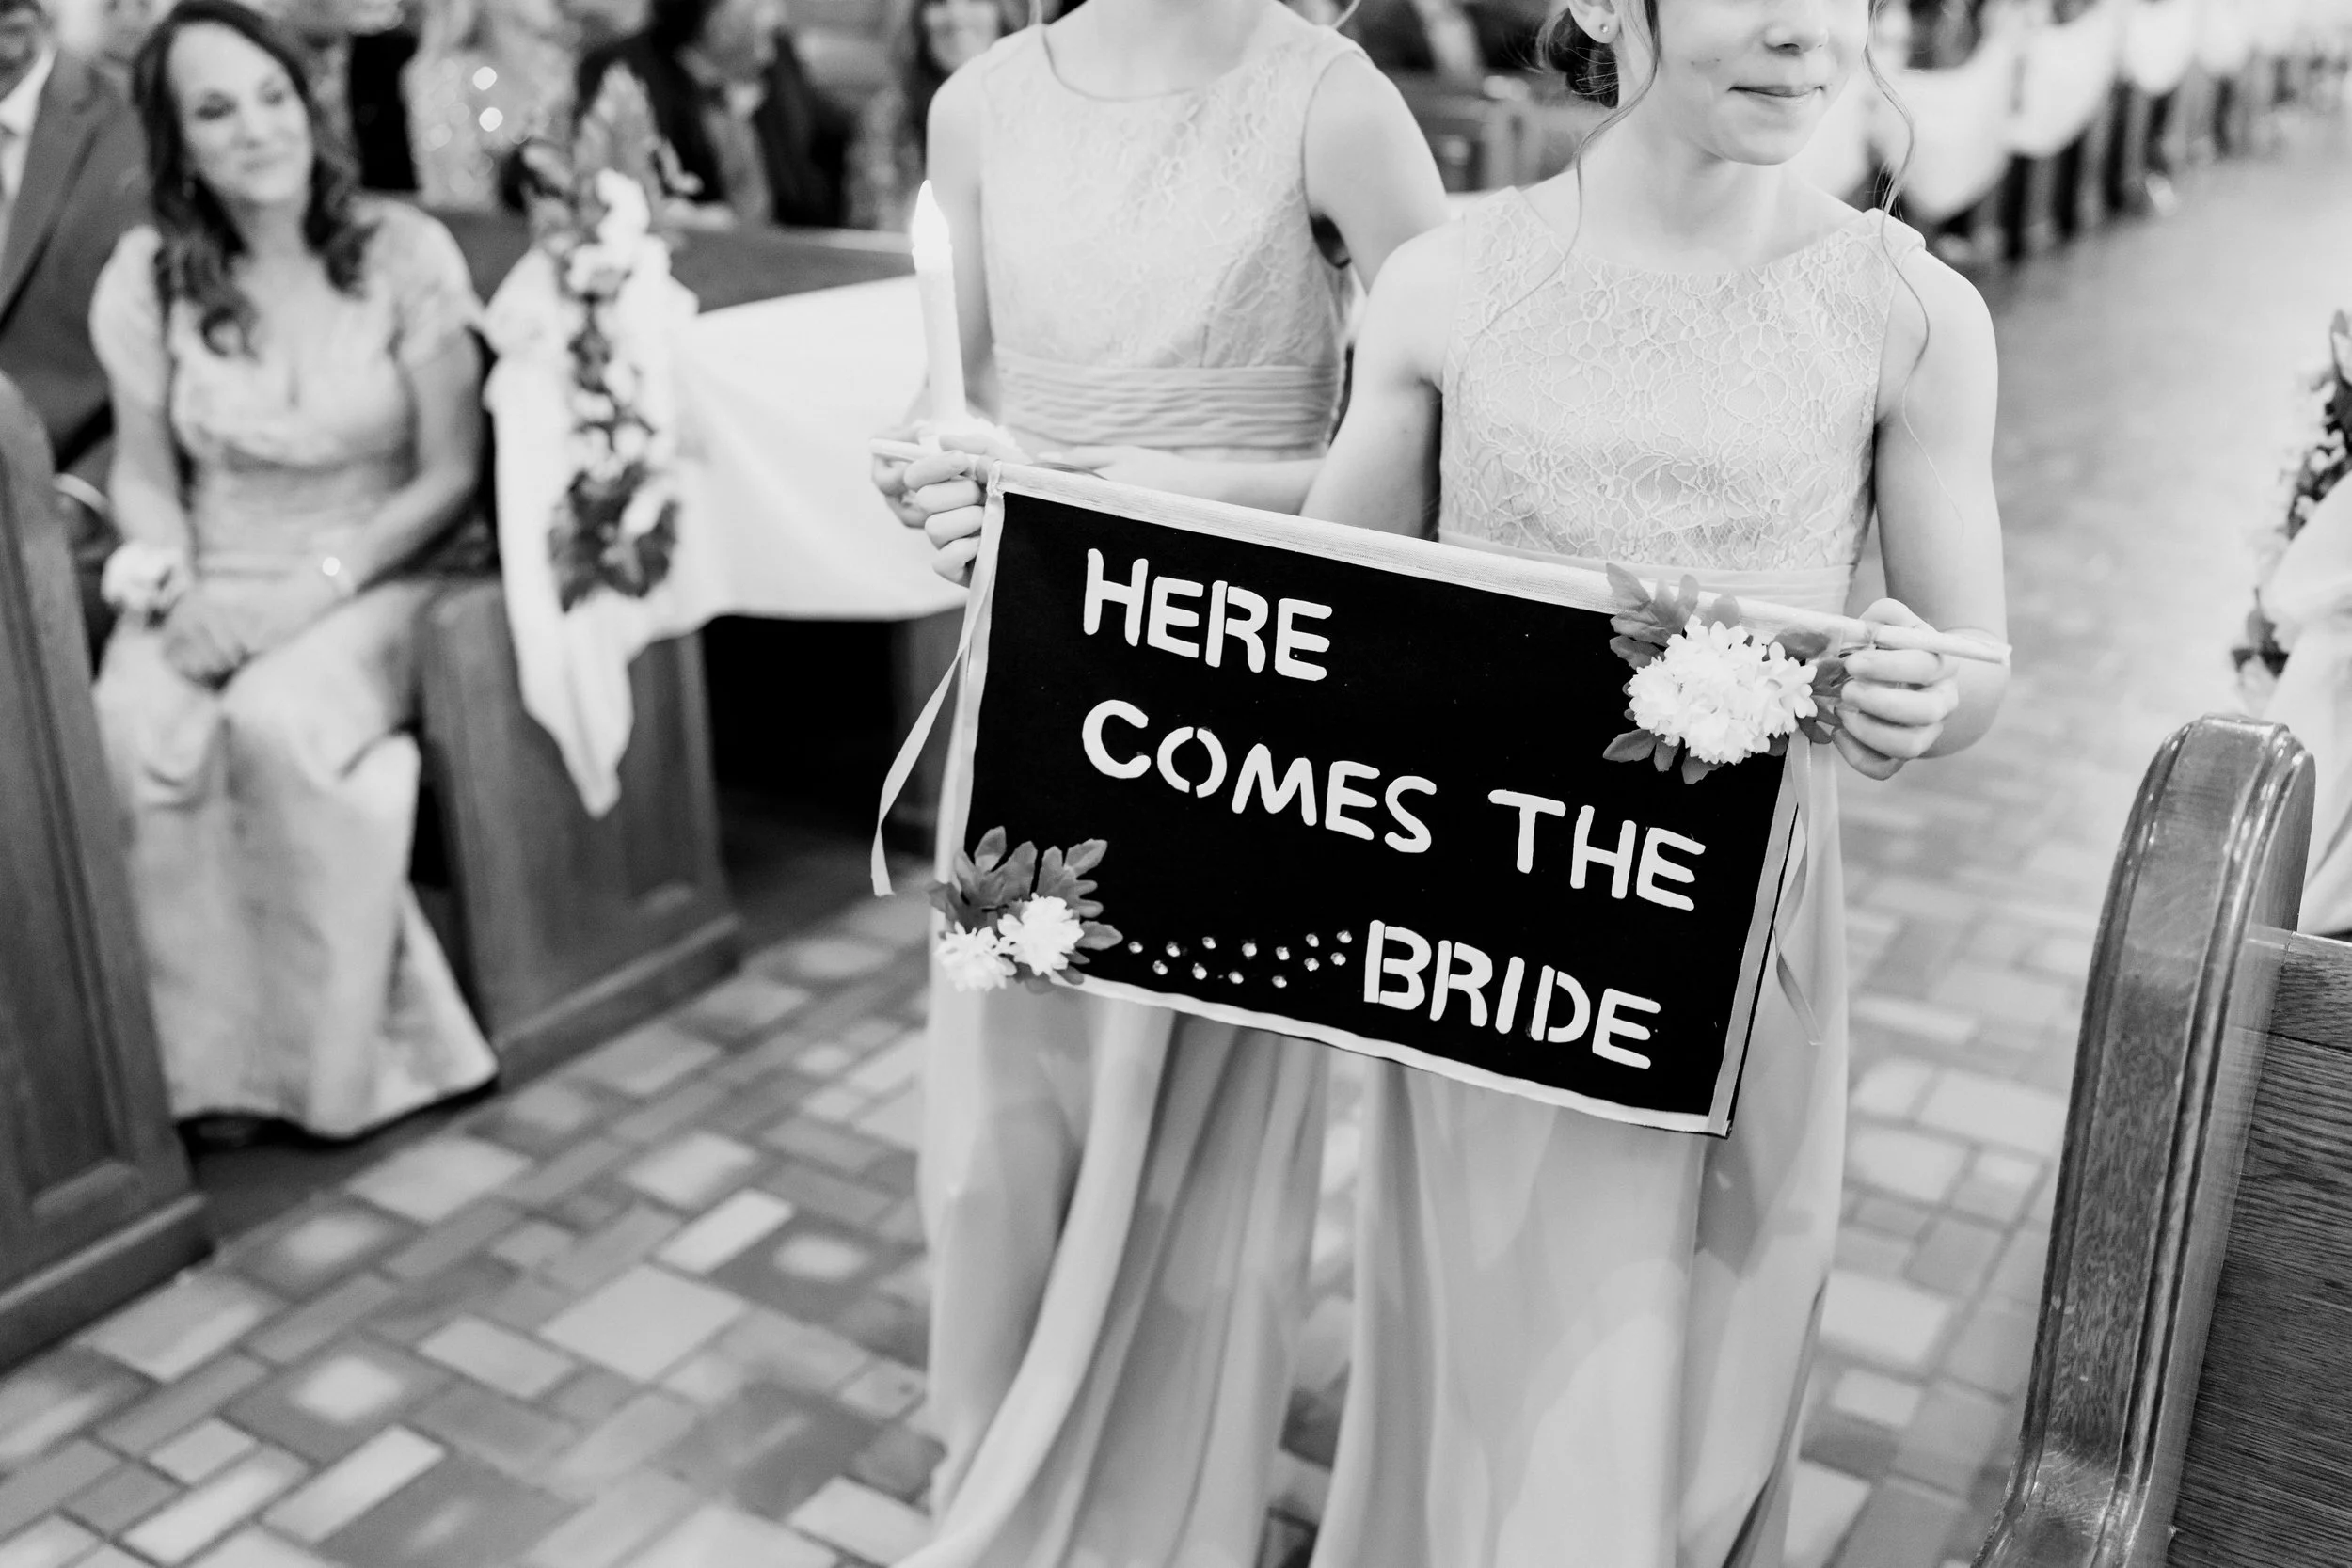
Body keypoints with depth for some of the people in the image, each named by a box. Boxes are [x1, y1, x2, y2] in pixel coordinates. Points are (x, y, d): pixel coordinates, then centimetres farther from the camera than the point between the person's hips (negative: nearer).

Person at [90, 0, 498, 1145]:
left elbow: (450, 475, -7)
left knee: (274, 721, -34)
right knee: (135, 736, -30)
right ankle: (212, 1057, -16)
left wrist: (313, 589, -17)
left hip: (372, 577, -2)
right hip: (213, 587, 2)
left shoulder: (403, 252, -7)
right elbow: (145, 473, 7)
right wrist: (176, 585, -14)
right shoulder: (146, 277, 0)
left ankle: (329, 1052, -16)